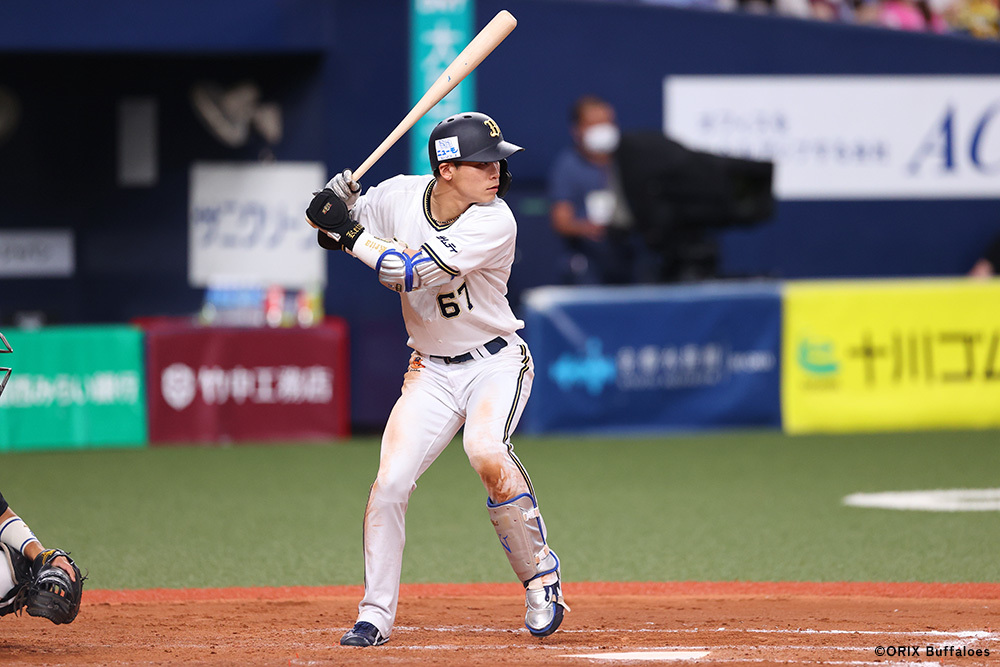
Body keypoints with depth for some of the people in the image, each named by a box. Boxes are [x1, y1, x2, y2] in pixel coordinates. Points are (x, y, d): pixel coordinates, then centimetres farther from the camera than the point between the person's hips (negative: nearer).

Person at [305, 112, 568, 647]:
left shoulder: (495, 222, -22)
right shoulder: (400, 196, -8)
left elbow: (413, 271, -31)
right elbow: (328, 224, 7)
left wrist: (349, 233, -25)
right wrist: (339, 203, -16)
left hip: (496, 362, -4)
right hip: (432, 371, 4)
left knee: (485, 450, -32)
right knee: (390, 483, -8)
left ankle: (540, 576, -14)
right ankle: (375, 616, 6)